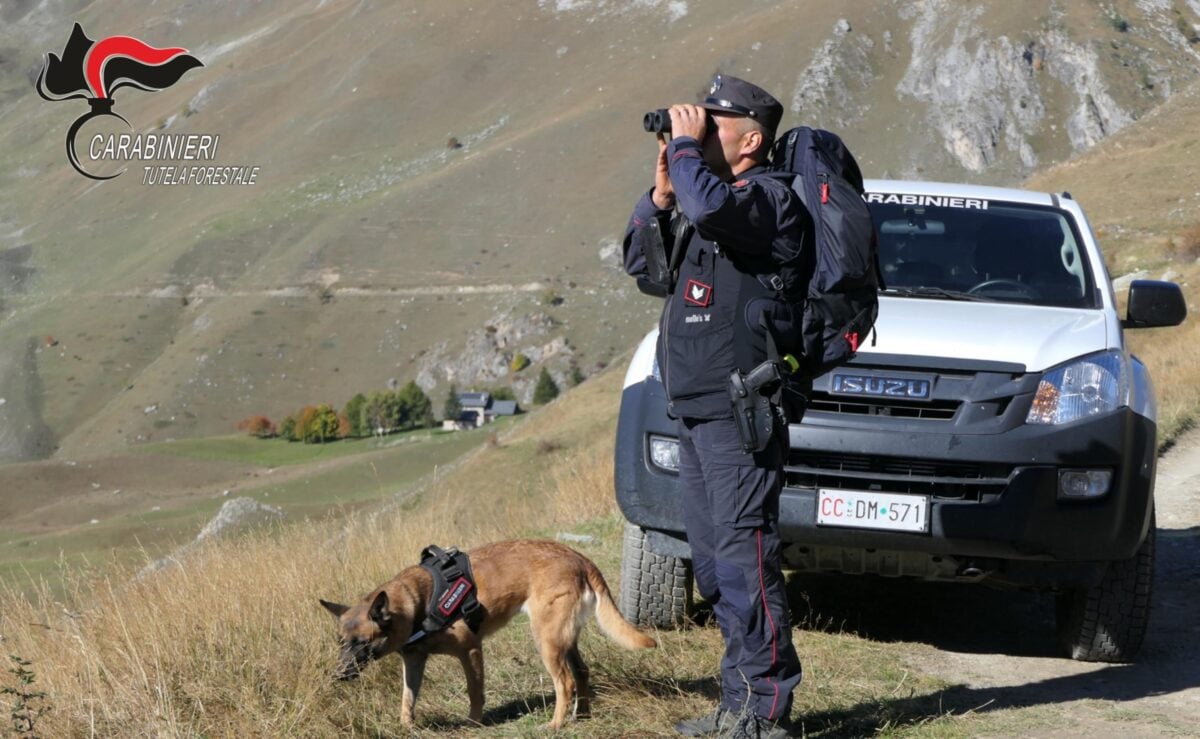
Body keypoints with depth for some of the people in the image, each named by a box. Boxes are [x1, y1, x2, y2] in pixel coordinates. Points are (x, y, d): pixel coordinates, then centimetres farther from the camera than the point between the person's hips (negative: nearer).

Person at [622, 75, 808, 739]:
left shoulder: (769, 197, -9)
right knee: (713, 561, 12)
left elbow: (711, 207, -30)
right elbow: (643, 266, 22)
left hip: (740, 413, -10)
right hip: (696, 411, 10)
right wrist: (661, 194, 9)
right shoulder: (713, 204, 20)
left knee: (743, 556, -10)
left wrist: (686, 147, -13)